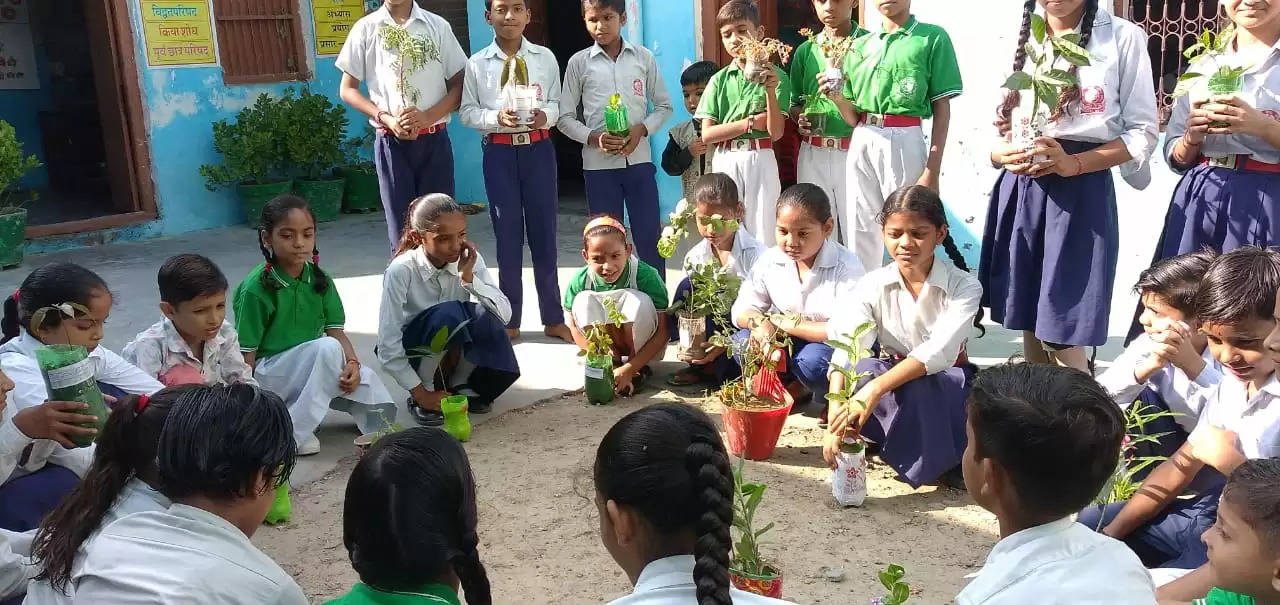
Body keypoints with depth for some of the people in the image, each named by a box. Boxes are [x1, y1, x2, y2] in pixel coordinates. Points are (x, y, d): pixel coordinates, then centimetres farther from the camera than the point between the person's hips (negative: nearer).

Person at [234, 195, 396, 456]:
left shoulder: (319, 279, 1)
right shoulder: (256, 288, -15)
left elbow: (337, 332, -2)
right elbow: (245, 355, -14)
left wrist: (352, 363, -22)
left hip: (312, 368, 4)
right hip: (269, 373, -4)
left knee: (369, 385, -23)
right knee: (328, 348, -31)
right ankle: (294, 431, -22)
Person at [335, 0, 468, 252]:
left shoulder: (438, 26, 4)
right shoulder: (366, 28, 4)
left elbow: (459, 85, 4)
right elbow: (347, 89, 5)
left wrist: (427, 116, -13)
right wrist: (386, 118, -10)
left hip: (434, 140, 1)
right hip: (391, 141, 0)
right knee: (401, 228, 3)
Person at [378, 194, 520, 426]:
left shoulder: (469, 259, -13)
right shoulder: (401, 271, -24)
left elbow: (504, 313, -20)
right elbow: (388, 346, -22)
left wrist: (469, 278, -29)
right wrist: (421, 394, -22)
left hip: (456, 353, 3)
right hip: (414, 351, -3)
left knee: (485, 317, -30)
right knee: (448, 315, -35)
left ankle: (462, 387, -2)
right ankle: (421, 398, -12)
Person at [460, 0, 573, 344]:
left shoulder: (545, 57, 3)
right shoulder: (477, 64, 0)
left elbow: (556, 103, 7)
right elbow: (467, 112, 1)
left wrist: (544, 116, -15)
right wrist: (496, 118, -17)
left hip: (538, 150, 1)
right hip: (499, 153, -1)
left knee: (544, 231, 6)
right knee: (507, 233, 4)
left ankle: (553, 318, 17)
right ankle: (510, 320, 16)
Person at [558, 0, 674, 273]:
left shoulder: (643, 57, 5)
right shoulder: (579, 62, 3)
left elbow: (664, 105, 9)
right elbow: (565, 118, 4)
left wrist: (641, 129, -9)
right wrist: (593, 137, -14)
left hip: (639, 160, 1)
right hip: (598, 164, 0)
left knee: (650, 238, 3)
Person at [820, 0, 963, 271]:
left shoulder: (932, 37, 1)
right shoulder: (860, 44, 13)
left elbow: (942, 109, -2)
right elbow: (853, 117, 14)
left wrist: (932, 170, -10)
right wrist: (837, 97, -8)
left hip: (904, 142, -4)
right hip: (861, 143, 4)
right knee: (861, 232, 9)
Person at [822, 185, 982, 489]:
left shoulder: (964, 286, -16)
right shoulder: (873, 286, -10)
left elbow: (939, 352, -32)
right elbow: (845, 352, -23)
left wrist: (875, 390, -46)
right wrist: (835, 423, -37)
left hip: (946, 381, -2)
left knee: (916, 388, -38)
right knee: (862, 370, -32)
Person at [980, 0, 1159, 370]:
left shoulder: (1123, 37, -1)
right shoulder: (1016, 40, 13)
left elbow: (1143, 131, -3)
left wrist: (1074, 164, -19)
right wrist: (1005, 156, -10)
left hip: (1081, 193, -4)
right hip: (1019, 192, 4)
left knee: (1061, 336, -8)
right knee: (1030, 324, 9)